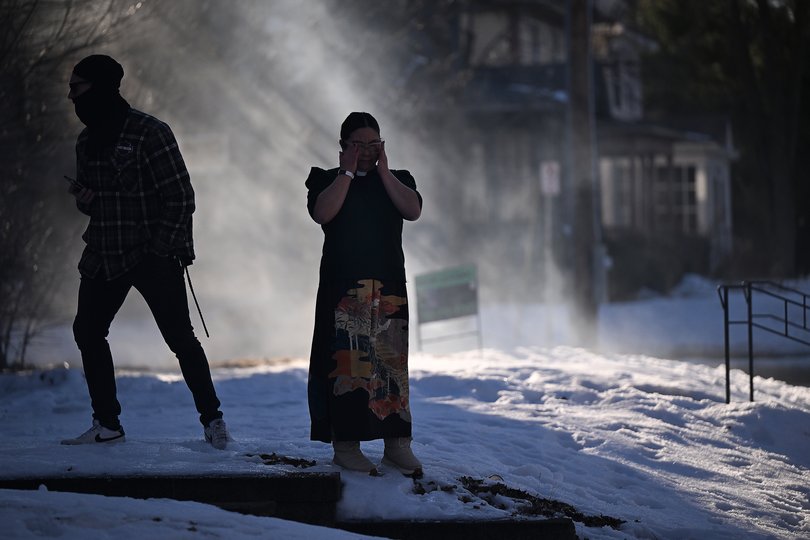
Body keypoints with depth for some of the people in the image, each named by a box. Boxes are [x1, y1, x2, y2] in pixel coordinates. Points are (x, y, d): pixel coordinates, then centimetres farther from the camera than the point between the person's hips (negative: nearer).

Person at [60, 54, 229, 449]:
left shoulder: (149, 134, -11)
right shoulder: (87, 142, 11)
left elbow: (180, 198, -12)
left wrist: (161, 249, -17)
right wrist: (84, 198, -2)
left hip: (154, 256, -7)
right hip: (103, 255, 7)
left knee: (179, 336, -7)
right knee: (87, 330, 3)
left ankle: (212, 418, 6)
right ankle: (107, 424, 12)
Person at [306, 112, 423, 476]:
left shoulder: (396, 180, 15)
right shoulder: (327, 180, 7)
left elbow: (413, 210, -5)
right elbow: (322, 213, -14)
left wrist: (383, 171, -4)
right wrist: (348, 172, -8)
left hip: (389, 286, 3)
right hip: (342, 288, -3)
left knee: (392, 362, 0)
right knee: (346, 361, -8)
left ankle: (397, 445, 2)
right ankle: (345, 444, -7)